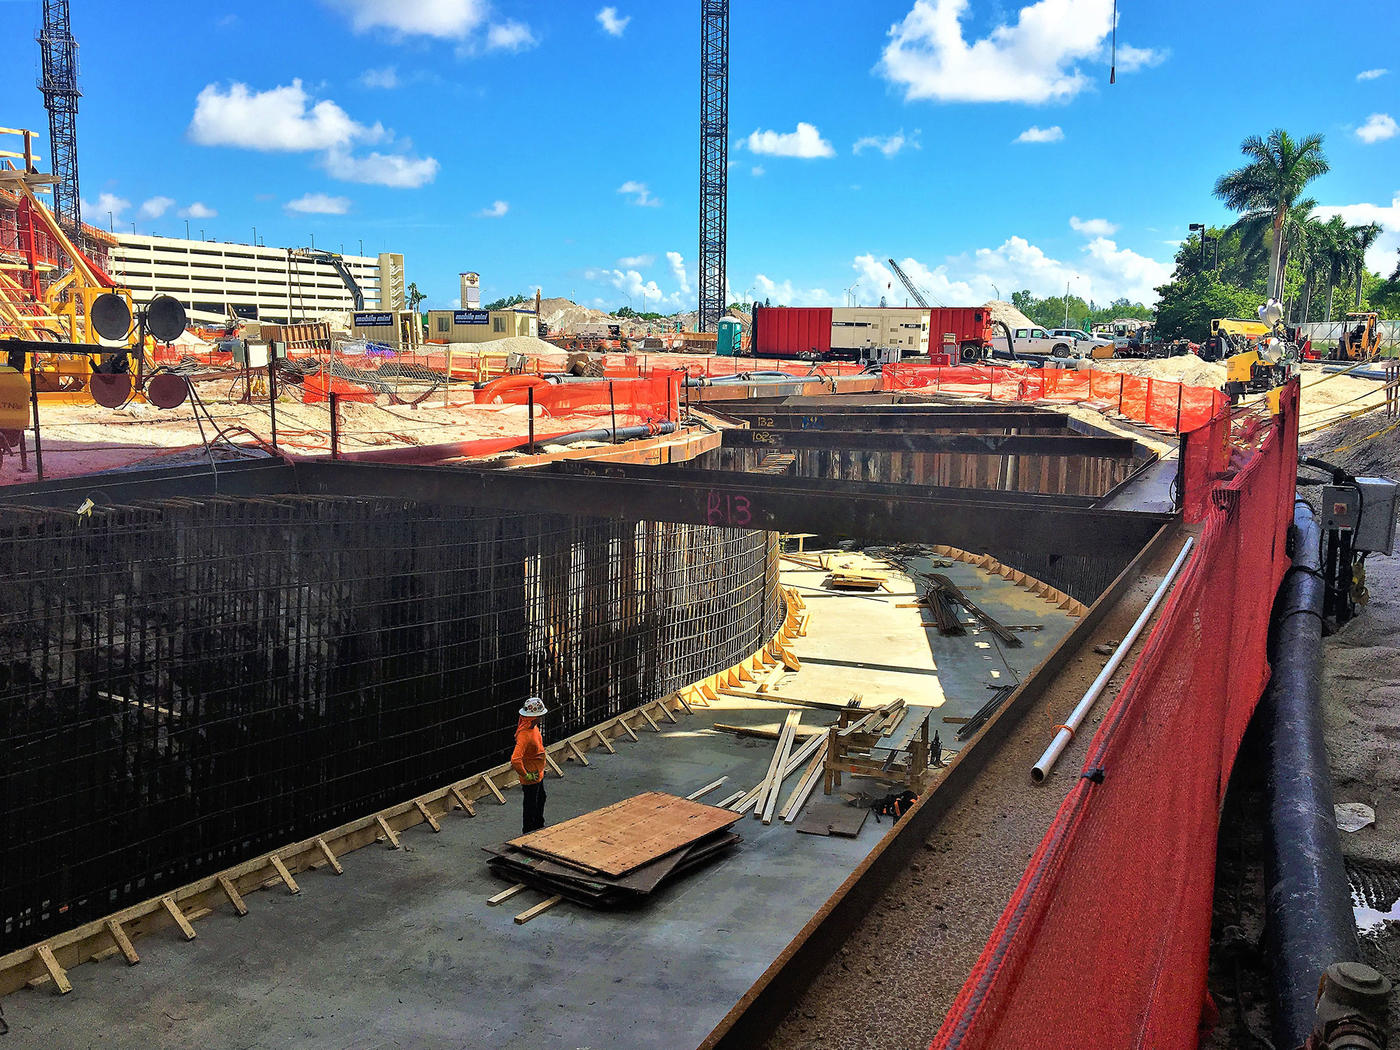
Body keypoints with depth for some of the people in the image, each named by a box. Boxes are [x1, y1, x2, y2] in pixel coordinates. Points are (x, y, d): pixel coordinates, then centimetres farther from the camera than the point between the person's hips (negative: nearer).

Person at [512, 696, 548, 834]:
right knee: (531, 806, 7)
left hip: (538, 774, 10)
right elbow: (515, 760, -41)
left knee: (541, 799, 26)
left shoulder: (533, 726, -2)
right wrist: (526, 775, -28)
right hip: (531, 778, -10)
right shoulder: (524, 734, -33)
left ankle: (539, 827, 46)